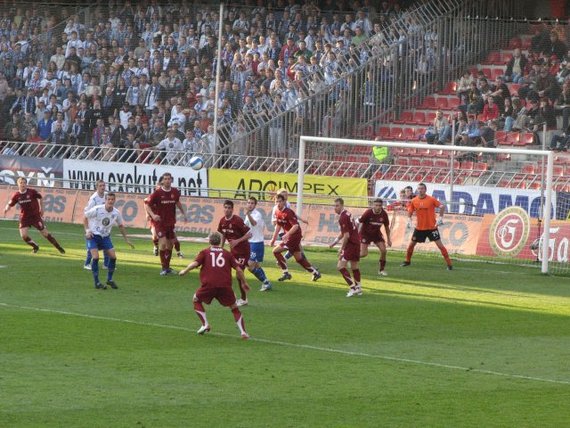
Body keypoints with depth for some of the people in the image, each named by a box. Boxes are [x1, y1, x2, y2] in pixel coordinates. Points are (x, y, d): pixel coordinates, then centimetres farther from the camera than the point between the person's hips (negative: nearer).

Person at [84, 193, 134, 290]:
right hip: (93, 235, -4)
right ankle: (97, 283, -9)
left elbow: (121, 226, 12)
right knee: (95, 257, -19)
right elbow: (85, 217, -5)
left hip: (105, 237, 4)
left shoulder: (116, 213, -6)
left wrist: (126, 239, 14)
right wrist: (87, 230, -15)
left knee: (113, 256, -4)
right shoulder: (97, 210, -19)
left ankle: (109, 279, 15)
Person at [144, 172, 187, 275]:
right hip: (160, 222, -5)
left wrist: (183, 213, 18)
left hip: (171, 222, 5)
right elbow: (147, 204, -11)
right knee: (163, 243, -17)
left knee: (170, 244, 12)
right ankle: (163, 268, -8)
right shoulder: (157, 193, -13)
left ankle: (167, 267, 26)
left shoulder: (175, 192, 0)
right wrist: (153, 215, -26)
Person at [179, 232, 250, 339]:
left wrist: (185, 270, 9)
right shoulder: (227, 254, 16)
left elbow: (195, 263, -4)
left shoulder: (205, 252, 12)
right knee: (234, 307, 15)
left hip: (209, 284, -1)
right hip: (225, 285, 1)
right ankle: (243, 332, 2)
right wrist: (244, 282, 21)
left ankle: (205, 324, 13)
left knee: (196, 300, 25)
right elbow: (238, 269, 11)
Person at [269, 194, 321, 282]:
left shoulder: (288, 212, -20)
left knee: (276, 251, -12)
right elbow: (278, 226, 17)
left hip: (294, 236, -9)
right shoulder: (277, 213, 5)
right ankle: (315, 272, 29)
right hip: (289, 236, 9)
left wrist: (287, 235, -37)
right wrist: (273, 239, 16)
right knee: (299, 258, 17)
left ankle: (286, 273, -6)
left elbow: (296, 226, -27)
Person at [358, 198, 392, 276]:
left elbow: (386, 226, 2)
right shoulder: (368, 213, -25)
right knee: (363, 254, -13)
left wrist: (388, 239, 6)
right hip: (365, 233, -4)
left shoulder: (384, 214, -13)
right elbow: (359, 222, -16)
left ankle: (381, 270, 8)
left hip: (376, 233, 4)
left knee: (383, 250, -10)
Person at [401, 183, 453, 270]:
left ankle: (449, 264, -2)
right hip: (419, 228, 4)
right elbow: (410, 211, 13)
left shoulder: (431, 199, -11)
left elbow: (442, 206, -8)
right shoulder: (414, 201, -1)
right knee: (411, 244, 8)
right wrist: (409, 220, -2)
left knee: (440, 245, -6)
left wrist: (440, 218, -13)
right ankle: (407, 261, 30)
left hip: (431, 227, -4)